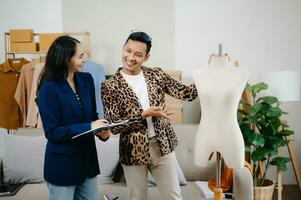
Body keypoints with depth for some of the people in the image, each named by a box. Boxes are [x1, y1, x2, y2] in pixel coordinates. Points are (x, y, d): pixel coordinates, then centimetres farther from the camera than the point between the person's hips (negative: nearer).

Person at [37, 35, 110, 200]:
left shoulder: (86, 79, 0)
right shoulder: (49, 88, -16)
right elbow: (52, 132, -17)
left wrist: (101, 130, -13)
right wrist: (88, 128, -24)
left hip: (87, 159, 6)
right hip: (62, 164, -5)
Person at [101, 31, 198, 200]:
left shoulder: (157, 75, 1)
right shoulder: (110, 85, -9)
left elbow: (186, 93, -4)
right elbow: (113, 126, -13)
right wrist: (144, 114, -22)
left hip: (162, 146, 3)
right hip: (133, 151, -2)